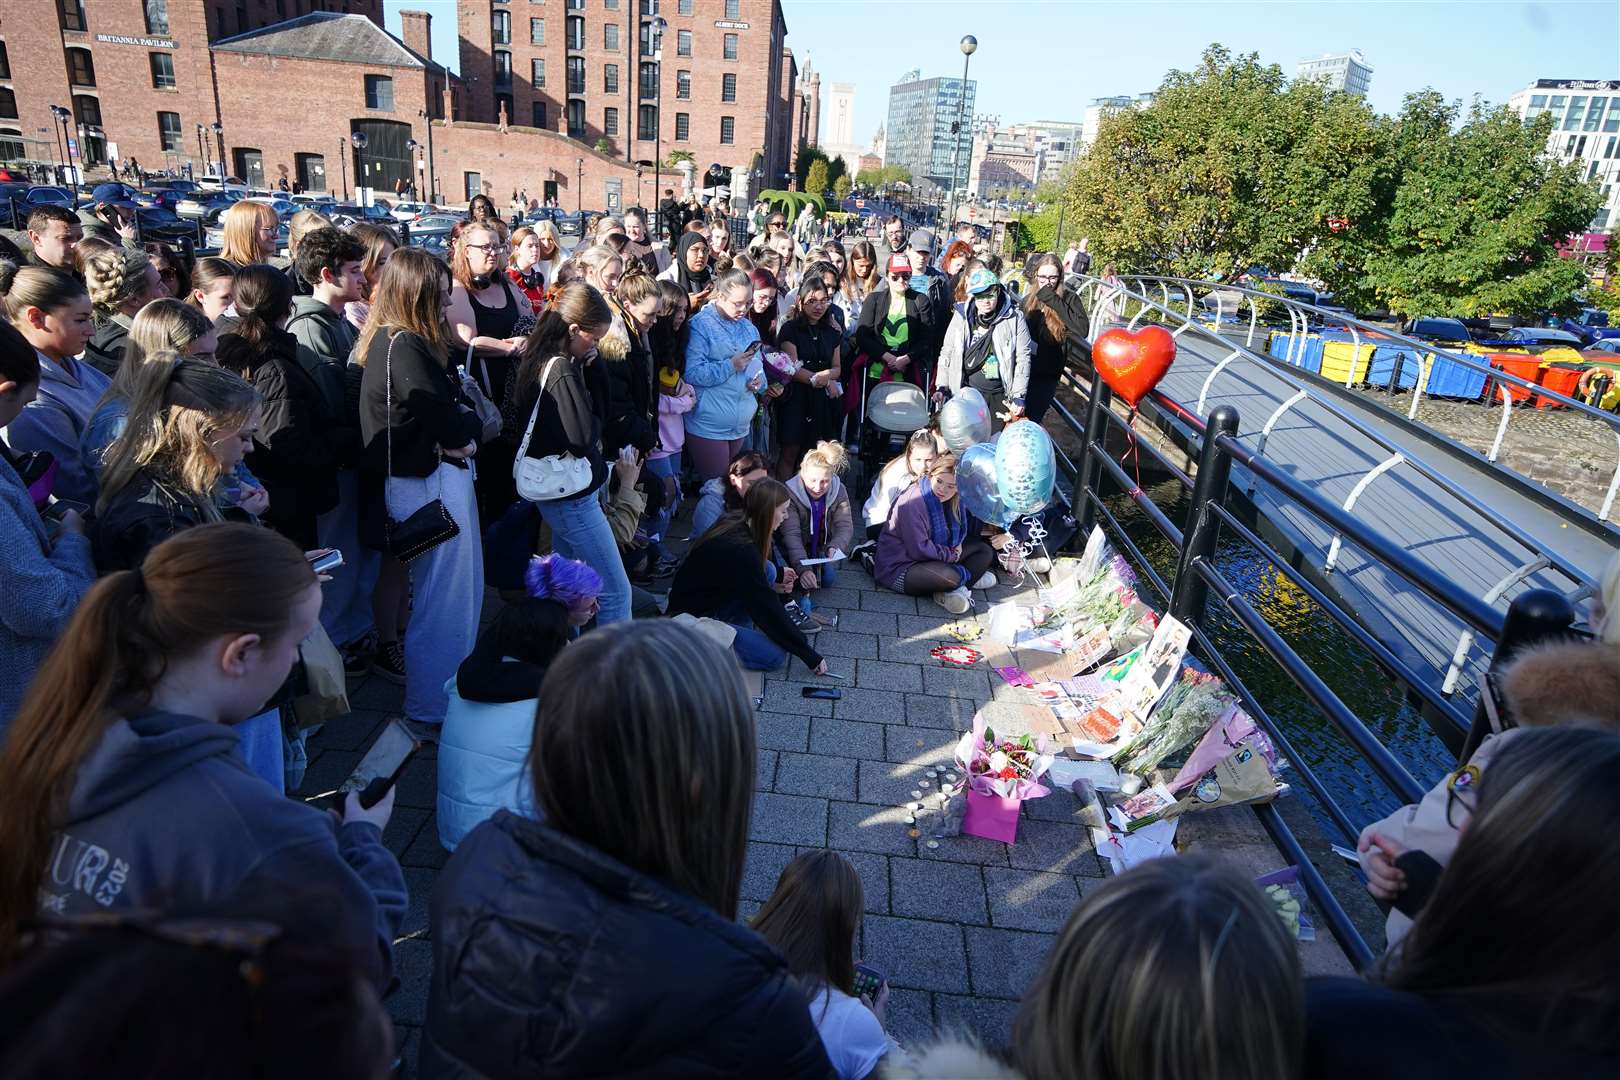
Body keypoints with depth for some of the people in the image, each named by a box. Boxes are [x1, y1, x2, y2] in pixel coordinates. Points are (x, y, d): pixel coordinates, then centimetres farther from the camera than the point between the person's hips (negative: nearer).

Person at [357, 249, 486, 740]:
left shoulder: (400, 341, 12)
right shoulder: (404, 348, -19)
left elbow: (459, 405, 10)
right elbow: (447, 420, -19)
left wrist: (462, 430, -8)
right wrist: (469, 428, 0)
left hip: (439, 479, 10)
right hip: (431, 483, -10)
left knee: (462, 590, 20)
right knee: (444, 600, 0)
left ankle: (450, 692, 35)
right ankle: (429, 712, 14)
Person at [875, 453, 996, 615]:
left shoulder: (952, 501, 3)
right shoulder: (912, 502, -23)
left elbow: (958, 532, 17)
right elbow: (919, 550, -24)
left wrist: (958, 545, -7)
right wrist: (952, 554, -12)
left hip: (933, 558, 10)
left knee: (985, 551, 6)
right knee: (951, 577, -36)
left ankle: (957, 587, -14)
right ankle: (971, 577, -3)